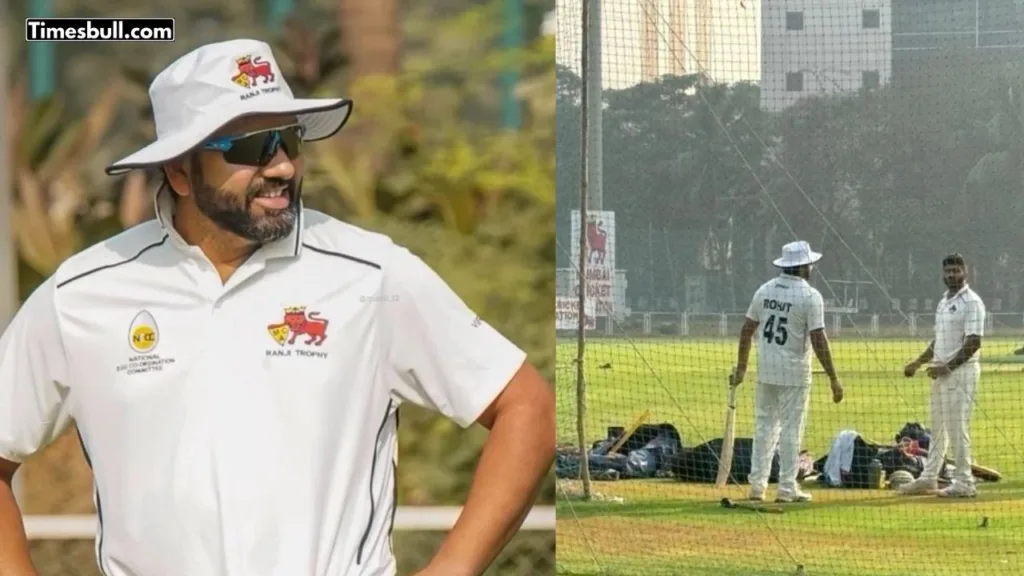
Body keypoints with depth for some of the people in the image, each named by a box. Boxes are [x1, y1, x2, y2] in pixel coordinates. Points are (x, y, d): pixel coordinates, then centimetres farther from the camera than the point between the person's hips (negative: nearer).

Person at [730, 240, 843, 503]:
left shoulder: (765, 290, 5)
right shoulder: (810, 296, -12)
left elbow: (747, 330, 6)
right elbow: (818, 339, -16)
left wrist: (741, 368, 13)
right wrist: (833, 378, -13)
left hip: (766, 370, 5)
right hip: (793, 372, -5)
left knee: (764, 425, 12)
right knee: (791, 428, 1)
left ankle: (757, 485, 12)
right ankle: (787, 487, 2)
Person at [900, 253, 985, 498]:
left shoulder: (971, 302, -11)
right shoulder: (944, 302, 17)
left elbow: (973, 342, -18)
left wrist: (948, 367, -22)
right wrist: (918, 362, 16)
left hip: (961, 370, -9)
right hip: (942, 371, 9)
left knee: (957, 427, -9)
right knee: (937, 427, 12)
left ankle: (964, 483, -5)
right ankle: (928, 479, 18)